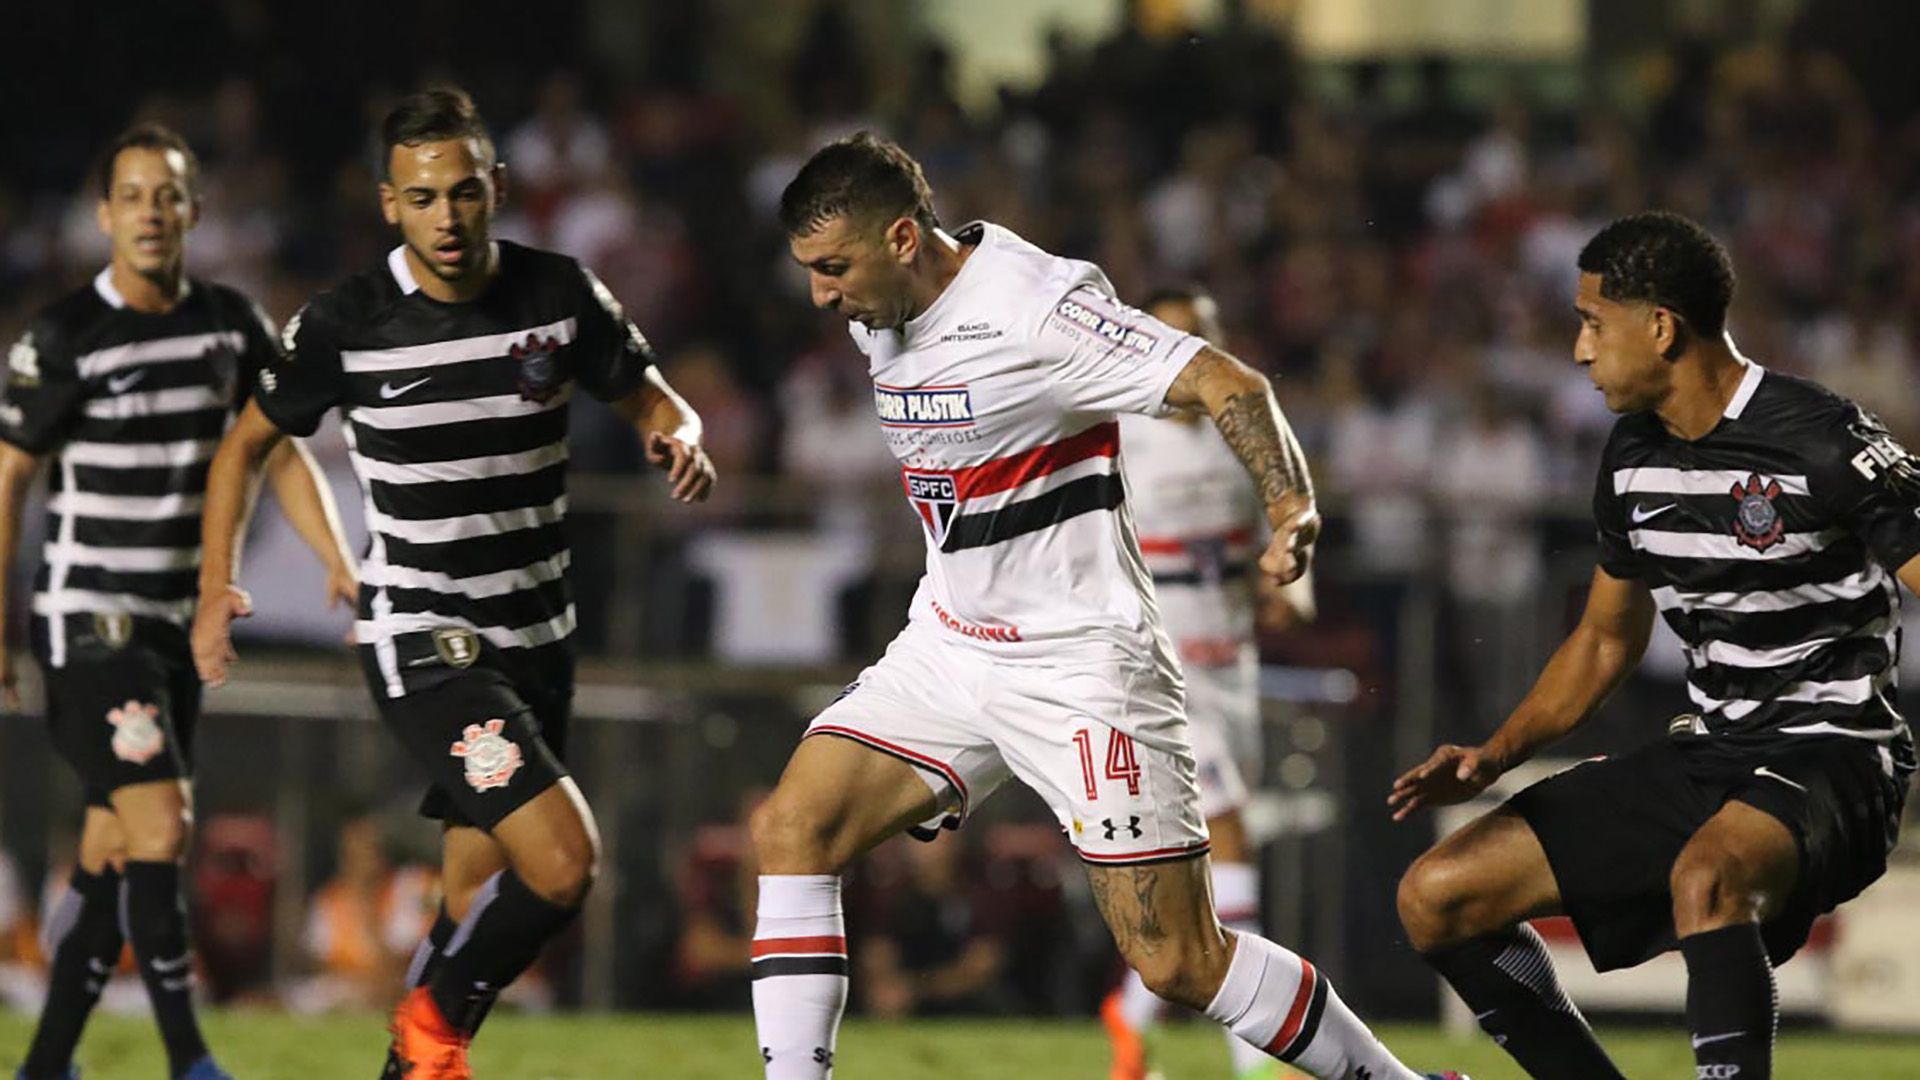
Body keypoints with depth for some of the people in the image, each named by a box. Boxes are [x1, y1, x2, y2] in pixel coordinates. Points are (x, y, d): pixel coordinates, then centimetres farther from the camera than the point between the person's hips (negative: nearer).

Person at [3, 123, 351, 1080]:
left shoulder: (229, 323, 4)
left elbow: (278, 452, 11)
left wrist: (337, 560, -3)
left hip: (179, 626, 6)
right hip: (89, 624, -6)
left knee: (114, 853, 7)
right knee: (158, 825, -17)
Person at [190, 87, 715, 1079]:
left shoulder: (561, 296, -4)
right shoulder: (345, 325, -10)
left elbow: (651, 401, 10)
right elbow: (248, 441, 5)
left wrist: (682, 441, -14)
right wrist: (216, 586, -3)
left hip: (536, 639, 5)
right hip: (421, 645, -5)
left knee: (480, 904, 9)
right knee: (563, 860, -20)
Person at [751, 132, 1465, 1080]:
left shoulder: (1034, 307, -20)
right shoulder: (876, 315, 4)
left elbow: (1227, 384, -24)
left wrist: (1290, 507, -40)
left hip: (1079, 662, -8)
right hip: (946, 648, 8)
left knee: (1180, 963, -9)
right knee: (791, 831, -9)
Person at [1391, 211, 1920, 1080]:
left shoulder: (1825, 447, -16)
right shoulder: (1633, 455, 8)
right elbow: (1606, 640, 21)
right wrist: (1494, 757, 8)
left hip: (1831, 758, -8)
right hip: (1703, 757, 8)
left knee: (1705, 877, -42)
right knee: (1437, 896, 1)